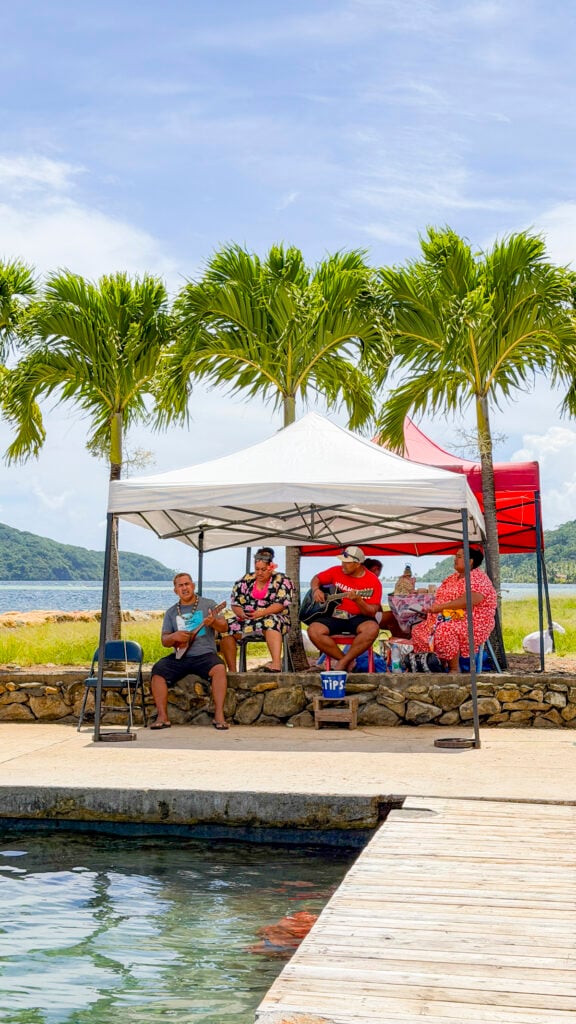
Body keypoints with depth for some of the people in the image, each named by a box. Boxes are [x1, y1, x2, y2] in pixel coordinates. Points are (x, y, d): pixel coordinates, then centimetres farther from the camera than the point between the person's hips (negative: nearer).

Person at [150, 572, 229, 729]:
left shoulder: (208, 604, 8)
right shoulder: (171, 612, 15)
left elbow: (223, 627, -3)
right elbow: (164, 641, 12)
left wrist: (213, 622, -26)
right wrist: (174, 637, -12)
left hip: (205, 654, -3)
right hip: (179, 656, 3)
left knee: (219, 668, -33)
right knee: (158, 671, -23)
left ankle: (219, 715, -30)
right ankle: (162, 717, -20)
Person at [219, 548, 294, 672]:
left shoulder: (281, 580, -1)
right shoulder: (246, 580, 11)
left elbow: (281, 604, -13)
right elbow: (235, 603, 8)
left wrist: (261, 613, -27)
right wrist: (241, 613, -16)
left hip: (276, 621, -4)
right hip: (247, 621, 4)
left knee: (270, 622, -39)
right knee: (227, 627, -20)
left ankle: (276, 663, -54)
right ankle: (232, 671, -20)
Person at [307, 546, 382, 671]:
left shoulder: (373, 582, -6)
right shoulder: (336, 571, 4)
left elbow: (372, 612, -10)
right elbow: (316, 579, 19)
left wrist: (358, 600, -28)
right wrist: (315, 590, -4)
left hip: (358, 618, -2)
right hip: (333, 616, 3)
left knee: (372, 629, -37)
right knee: (313, 631, -27)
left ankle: (342, 663, -20)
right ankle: (348, 662, -15)